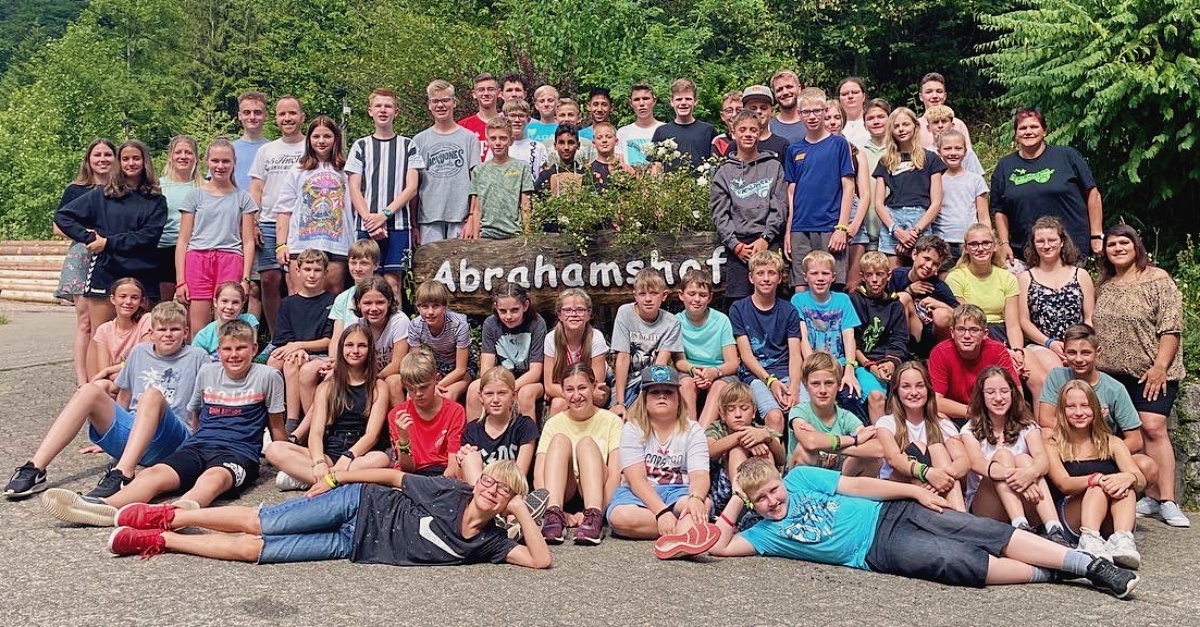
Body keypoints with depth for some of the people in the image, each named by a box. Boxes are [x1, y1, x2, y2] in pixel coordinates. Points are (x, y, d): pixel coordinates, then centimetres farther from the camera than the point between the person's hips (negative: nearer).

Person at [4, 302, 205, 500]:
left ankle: (122, 475, -52)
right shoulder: (139, 352, 19)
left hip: (170, 442, -4)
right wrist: (106, 436, 28)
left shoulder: (197, 357, 7)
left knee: (152, 395, -34)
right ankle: (35, 470, -27)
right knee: (90, 391, -18)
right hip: (128, 433, 4)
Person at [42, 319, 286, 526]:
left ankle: (181, 509, -73)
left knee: (215, 476, -40)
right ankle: (105, 506, -56)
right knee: (155, 472, -28)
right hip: (197, 446, 4)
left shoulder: (267, 376, 6)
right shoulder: (207, 373, 17)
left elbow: (276, 426, 12)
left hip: (238, 453, -4)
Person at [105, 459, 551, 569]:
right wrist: (338, 477, 0)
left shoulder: (486, 543, -7)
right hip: (360, 505, -1)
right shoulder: (452, 492, -10)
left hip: (355, 547, 1)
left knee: (252, 549, -5)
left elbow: (541, 559, -15)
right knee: (259, 523, -8)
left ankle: (159, 541, 9)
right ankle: (170, 517, 16)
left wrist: (522, 511, -19)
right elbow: (396, 476, 0)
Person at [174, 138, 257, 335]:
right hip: (197, 261, 1)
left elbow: (248, 242, 9)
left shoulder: (242, 198, 12)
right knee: (197, 332, -4)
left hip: (230, 262, 0)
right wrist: (180, 281, 2)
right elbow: (183, 241, 10)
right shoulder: (195, 196, 13)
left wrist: (246, 279, -2)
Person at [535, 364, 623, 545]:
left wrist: (598, 511, -26)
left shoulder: (611, 421, 0)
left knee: (586, 442, -23)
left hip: (597, 494, -1)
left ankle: (593, 516, -44)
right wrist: (560, 512, -23)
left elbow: (615, 474, -10)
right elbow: (538, 475, -6)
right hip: (564, 496, 2)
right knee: (560, 439, -19)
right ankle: (555, 513, -39)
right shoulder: (554, 423, 6)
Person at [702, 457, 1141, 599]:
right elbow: (720, 547, -4)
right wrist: (735, 501, -3)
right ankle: (1048, 574, -10)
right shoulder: (765, 533, 5)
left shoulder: (800, 477, 7)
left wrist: (917, 491, 1)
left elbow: (858, 485, 5)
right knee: (961, 562, -23)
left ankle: (1091, 565, -10)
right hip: (881, 552, -2)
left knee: (989, 534, -11)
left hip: (892, 513, 2)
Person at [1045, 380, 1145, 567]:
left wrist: (1129, 478, -26)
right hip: (1071, 523, -2)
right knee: (1099, 486, -29)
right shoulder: (1052, 446, 6)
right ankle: (1090, 540, -50)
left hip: (1111, 523, 2)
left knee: (1124, 484, -25)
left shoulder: (1112, 443, 14)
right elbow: (1064, 484, -11)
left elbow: (1141, 481, -1)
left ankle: (1123, 539, -45)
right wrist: (1097, 479, -31)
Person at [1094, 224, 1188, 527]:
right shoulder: (1103, 286, 13)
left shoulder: (1157, 279, -2)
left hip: (1151, 371, -5)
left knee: (1153, 427, -14)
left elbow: (1170, 328, -8)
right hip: (1112, 371, 5)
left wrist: (1159, 366, -15)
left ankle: (1165, 500, -12)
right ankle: (1151, 497, 5)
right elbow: (1093, 329, 17)